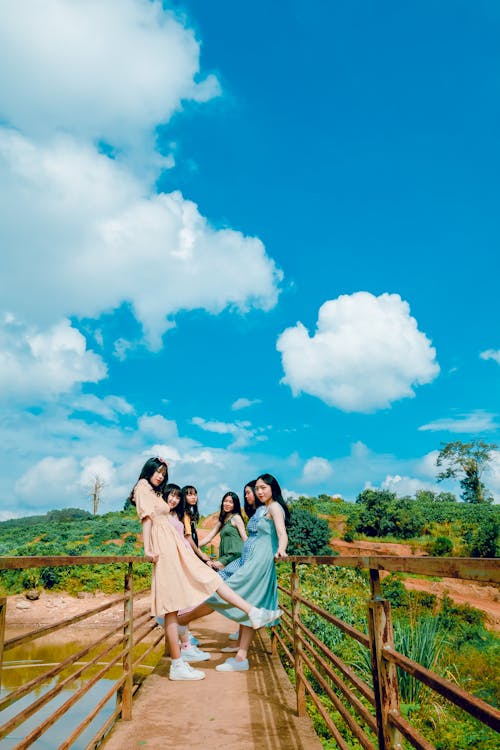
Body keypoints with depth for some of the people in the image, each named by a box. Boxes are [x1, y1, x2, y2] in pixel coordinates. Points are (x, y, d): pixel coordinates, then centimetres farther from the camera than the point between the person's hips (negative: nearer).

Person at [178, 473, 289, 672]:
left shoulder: (274, 507, -8)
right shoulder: (267, 509, 20)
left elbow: (282, 533, -24)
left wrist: (280, 550, -43)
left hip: (260, 562, -11)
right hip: (257, 562, 11)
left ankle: (181, 620, 0)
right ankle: (240, 658, 10)